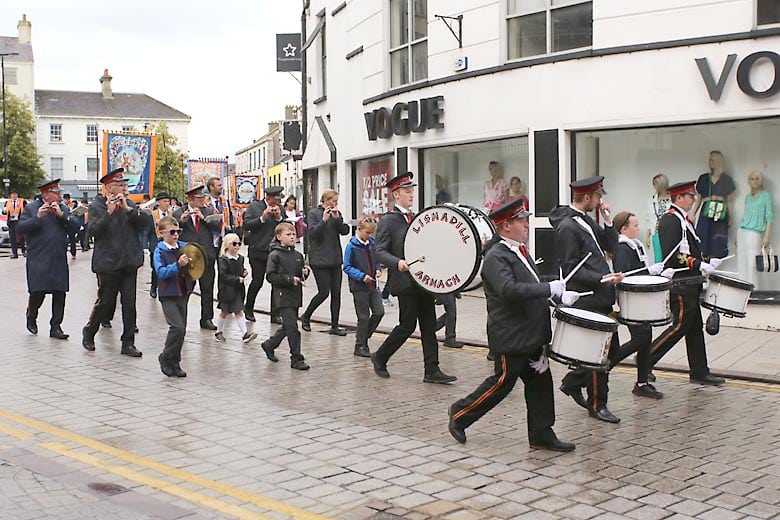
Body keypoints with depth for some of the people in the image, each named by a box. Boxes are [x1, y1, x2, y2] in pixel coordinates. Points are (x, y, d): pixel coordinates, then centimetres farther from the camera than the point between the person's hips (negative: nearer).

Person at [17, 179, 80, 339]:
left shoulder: (64, 209, 12)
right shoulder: (31, 208, 2)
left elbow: (75, 226, 1)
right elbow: (21, 228, -7)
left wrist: (62, 215, -11)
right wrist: (37, 217, -17)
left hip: (59, 260, 3)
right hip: (38, 260, -3)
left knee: (59, 293, 1)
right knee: (38, 292, -3)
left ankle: (55, 327, 9)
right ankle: (31, 318, 26)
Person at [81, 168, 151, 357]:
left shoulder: (130, 204, 10)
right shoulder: (96, 207, -3)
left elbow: (145, 223, -3)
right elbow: (94, 230, -16)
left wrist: (128, 208, -13)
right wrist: (109, 212, -23)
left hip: (129, 262, 4)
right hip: (108, 263, -4)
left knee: (129, 304, 2)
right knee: (105, 302, 3)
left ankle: (128, 343, 9)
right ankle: (89, 331, 29)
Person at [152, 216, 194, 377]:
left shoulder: (184, 247, 6)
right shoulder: (159, 251, -7)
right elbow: (161, 273, -18)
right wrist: (177, 265, -28)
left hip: (183, 294, 6)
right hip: (168, 295, -6)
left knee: (182, 329, 9)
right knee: (177, 327, -17)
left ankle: (175, 362, 22)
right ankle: (165, 358, 2)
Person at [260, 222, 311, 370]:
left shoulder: (298, 255, 11)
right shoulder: (275, 255, -8)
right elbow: (270, 276, -13)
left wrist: (304, 273, -2)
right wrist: (289, 279, -21)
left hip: (295, 296, 7)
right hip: (283, 296, -7)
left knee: (287, 327, 16)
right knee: (292, 326, -9)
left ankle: (269, 345, 37)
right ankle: (296, 359, -2)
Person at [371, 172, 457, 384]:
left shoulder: (417, 218, 17)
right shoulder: (387, 221, -5)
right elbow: (380, 251, -12)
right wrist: (397, 262, -28)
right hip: (405, 281, -7)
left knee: (429, 325, 4)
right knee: (407, 325, -3)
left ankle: (432, 371, 6)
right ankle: (379, 358, 17)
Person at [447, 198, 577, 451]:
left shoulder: (522, 251, 13)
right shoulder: (496, 257, -17)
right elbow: (509, 290, -33)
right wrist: (550, 288, -30)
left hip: (531, 335, 9)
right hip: (510, 338, -9)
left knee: (540, 383, 10)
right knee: (502, 383, 1)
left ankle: (542, 434, 18)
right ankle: (460, 414, 18)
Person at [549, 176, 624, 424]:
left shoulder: (586, 220, 14)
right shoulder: (567, 227, -16)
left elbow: (610, 246, 16)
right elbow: (571, 269, -19)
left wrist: (608, 221, 2)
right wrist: (601, 279, -25)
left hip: (600, 297, 10)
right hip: (586, 301, -10)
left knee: (611, 348, 16)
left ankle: (573, 382, 30)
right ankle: (597, 405, 11)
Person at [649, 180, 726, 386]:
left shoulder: (683, 219, 17)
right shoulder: (670, 220, -15)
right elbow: (672, 256, -23)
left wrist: (706, 262, 11)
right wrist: (700, 266, -22)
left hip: (690, 284, 10)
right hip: (680, 285, -10)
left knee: (695, 327, 12)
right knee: (680, 326, -8)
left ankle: (700, 372, 18)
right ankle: (646, 359, -1)